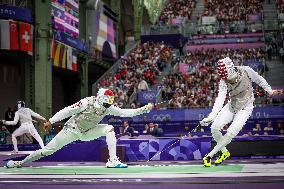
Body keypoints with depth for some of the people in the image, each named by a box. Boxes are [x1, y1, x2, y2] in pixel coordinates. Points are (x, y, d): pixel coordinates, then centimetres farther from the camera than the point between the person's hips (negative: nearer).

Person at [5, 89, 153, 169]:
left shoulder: (108, 108, -13)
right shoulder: (87, 103, -28)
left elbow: (125, 112, -14)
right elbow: (67, 111, -23)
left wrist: (144, 109, -23)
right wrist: (51, 121, -21)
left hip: (87, 132, 5)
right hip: (72, 130, -5)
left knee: (109, 129, -16)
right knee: (47, 150, -7)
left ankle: (113, 160, -19)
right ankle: (20, 163, 10)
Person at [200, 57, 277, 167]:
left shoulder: (246, 71, -22)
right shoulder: (223, 82, -20)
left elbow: (259, 80, -3)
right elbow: (220, 99, -30)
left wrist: (269, 91, 11)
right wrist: (211, 117, -43)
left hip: (245, 108, -2)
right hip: (231, 106, 2)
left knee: (231, 133, -18)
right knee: (215, 128, -11)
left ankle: (209, 156, -6)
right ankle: (224, 152, 14)